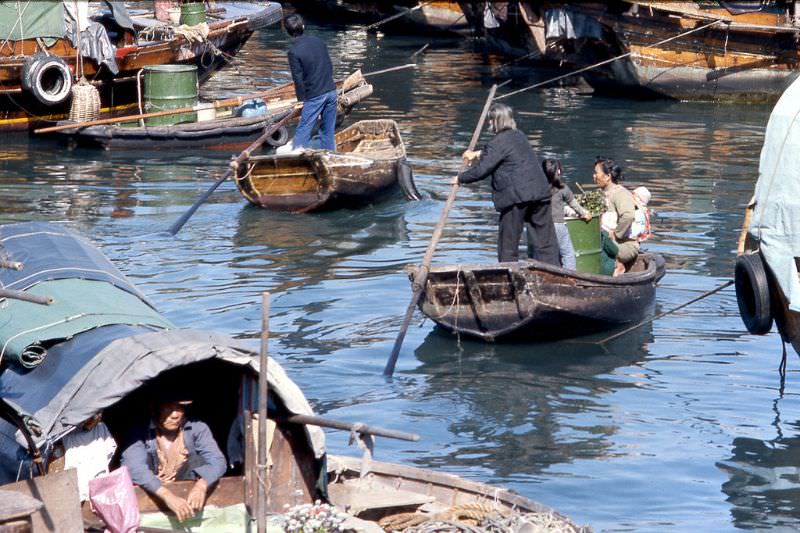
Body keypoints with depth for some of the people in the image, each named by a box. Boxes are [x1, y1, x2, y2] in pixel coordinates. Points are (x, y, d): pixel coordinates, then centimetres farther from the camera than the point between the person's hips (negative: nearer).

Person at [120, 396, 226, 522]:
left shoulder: (197, 428, -10)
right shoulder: (140, 432, -17)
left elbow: (218, 461, -19)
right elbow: (132, 467, -32)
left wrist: (201, 485, -39)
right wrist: (167, 495, -43)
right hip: (151, 495, -2)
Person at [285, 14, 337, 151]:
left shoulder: (294, 52, -14)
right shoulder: (317, 41, 4)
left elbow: (298, 79, -12)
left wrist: (301, 100, -3)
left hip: (314, 96, -5)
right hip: (331, 91, 5)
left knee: (303, 130, 0)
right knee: (328, 130, 13)